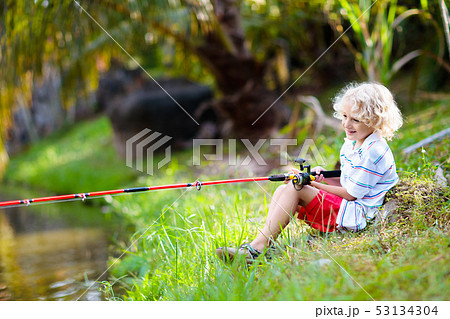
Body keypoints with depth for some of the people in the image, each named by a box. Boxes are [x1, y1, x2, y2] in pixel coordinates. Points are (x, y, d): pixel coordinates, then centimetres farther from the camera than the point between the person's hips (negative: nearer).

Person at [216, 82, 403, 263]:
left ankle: (258, 247, -27)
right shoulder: (349, 145, 15)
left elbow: (351, 194, -16)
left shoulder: (374, 152, -16)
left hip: (358, 215, -10)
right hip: (345, 209, 10)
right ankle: (263, 243, -20)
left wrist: (314, 183, -9)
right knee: (282, 190, -3)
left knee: (294, 188, -23)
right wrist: (324, 177, 0)